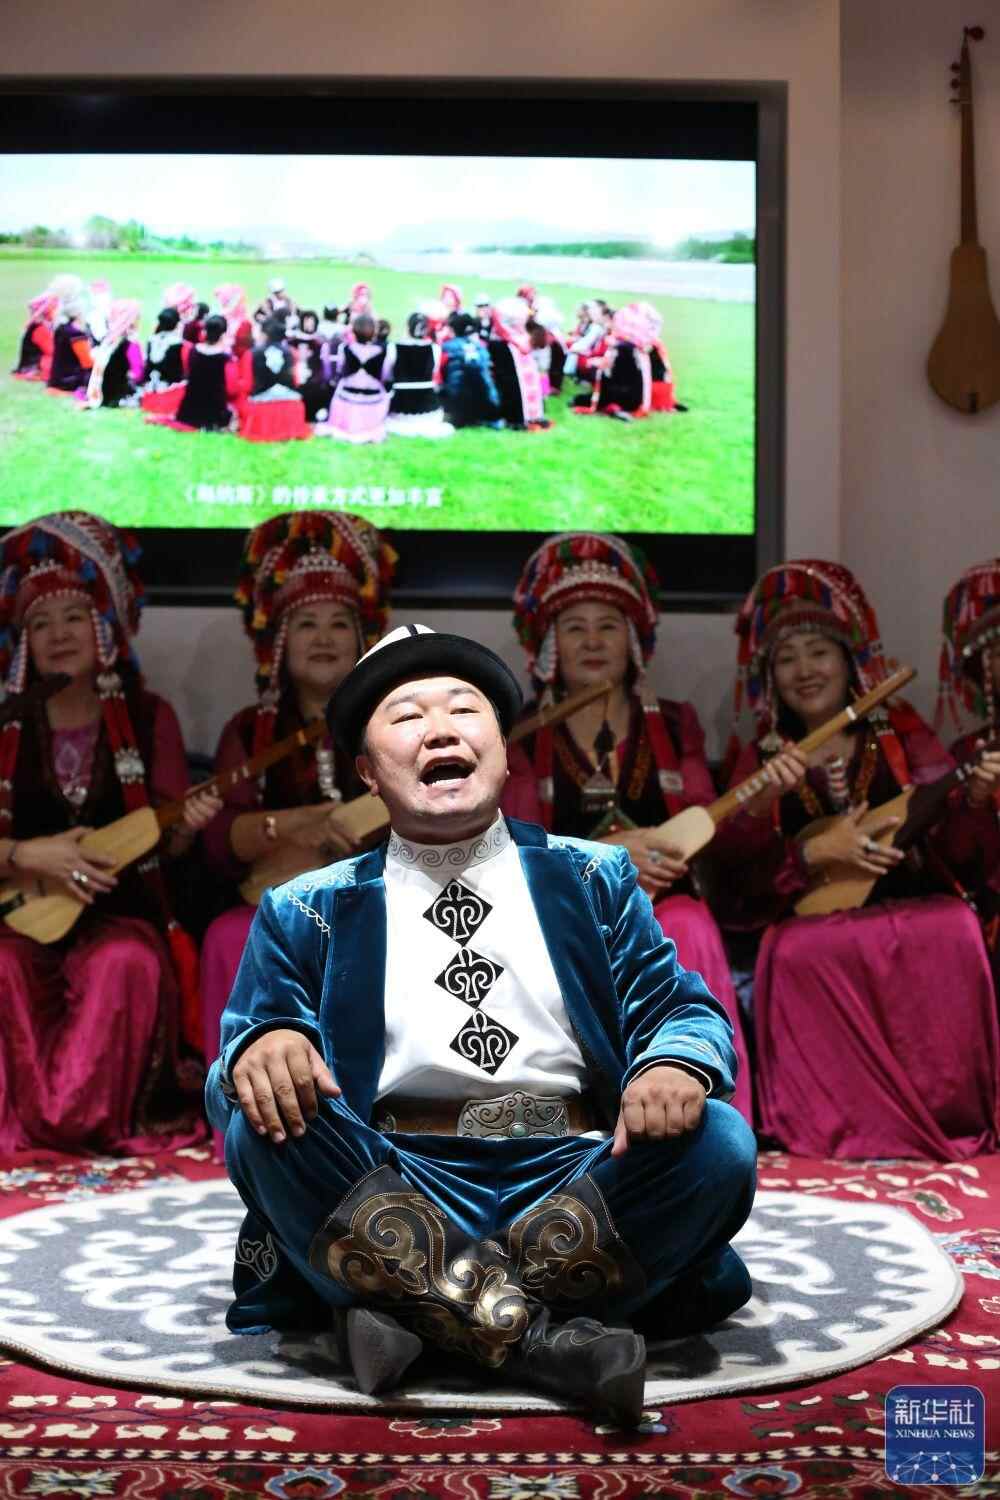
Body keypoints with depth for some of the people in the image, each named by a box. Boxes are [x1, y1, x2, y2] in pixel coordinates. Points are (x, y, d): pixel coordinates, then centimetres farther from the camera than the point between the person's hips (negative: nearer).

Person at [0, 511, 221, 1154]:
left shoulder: (148, 721, 7)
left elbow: (165, 847, 6)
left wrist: (185, 829, -16)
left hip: (119, 911, 0)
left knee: (125, 963, -35)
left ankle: (76, 1120, -28)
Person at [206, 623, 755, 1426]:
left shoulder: (592, 878, 17)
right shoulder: (305, 913, 14)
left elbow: (687, 1010, 8)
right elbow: (237, 1084, 6)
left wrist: (676, 1064, -19)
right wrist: (260, 1055, -21)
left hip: (578, 1177, 1)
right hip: (394, 1192, 0)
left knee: (718, 1143, -26)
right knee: (266, 1127, -28)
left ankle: (419, 1310, -24)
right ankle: (545, 1342, -30)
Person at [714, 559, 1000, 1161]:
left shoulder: (900, 731, 13)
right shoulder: (762, 760, 12)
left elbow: (952, 842, 6)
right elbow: (734, 880, 0)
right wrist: (815, 851, -16)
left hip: (914, 910, 1)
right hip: (812, 924, 0)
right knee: (797, 953, -33)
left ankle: (949, 1116, -19)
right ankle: (848, 1124, -22)